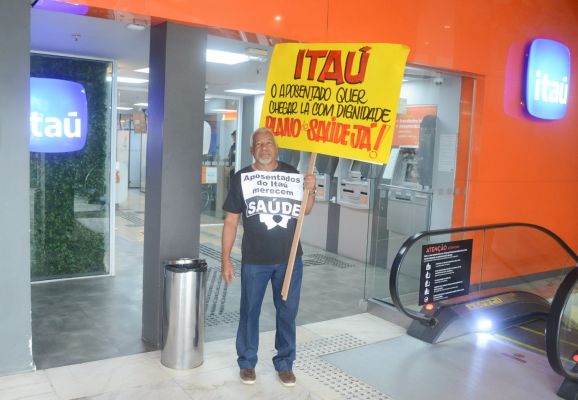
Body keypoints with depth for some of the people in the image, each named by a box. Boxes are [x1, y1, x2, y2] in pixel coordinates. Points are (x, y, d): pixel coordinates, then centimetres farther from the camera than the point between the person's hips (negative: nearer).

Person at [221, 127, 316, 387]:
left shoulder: (290, 173, 2)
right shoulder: (242, 177, -4)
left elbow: (305, 210, 10)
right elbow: (231, 221, -2)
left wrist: (310, 191, -10)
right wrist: (225, 259, -5)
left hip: (289, 258, 2)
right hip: (254, 259, -2)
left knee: (287, 312, 12)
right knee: (250, 311, 11)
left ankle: (285, 363, 30)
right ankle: (247, 363, 30)